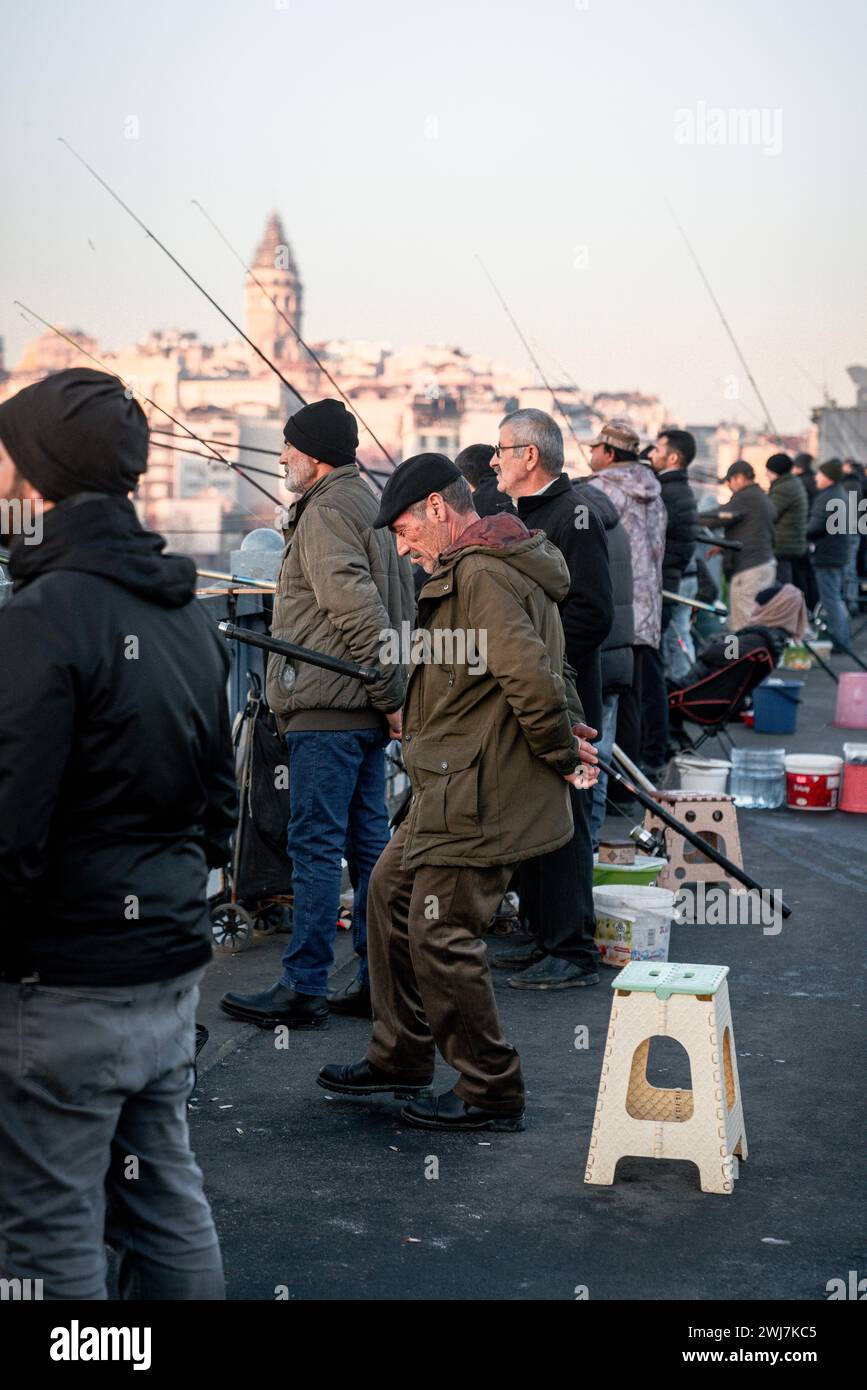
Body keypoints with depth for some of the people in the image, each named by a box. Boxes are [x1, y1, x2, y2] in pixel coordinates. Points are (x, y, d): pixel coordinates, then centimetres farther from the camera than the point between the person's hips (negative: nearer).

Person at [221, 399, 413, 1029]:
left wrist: (389, 694, -17)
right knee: (368, 842, 11)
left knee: (315, 846, -6)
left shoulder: (326, 512, -12)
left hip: (328, 709, -10)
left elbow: (359, 613, -22)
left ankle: (304, 987, -2)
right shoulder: (370, 504, 20)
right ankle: (379, 980, 16)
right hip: (366, 707, 10)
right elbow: (396, 611, 22)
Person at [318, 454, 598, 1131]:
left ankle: (492, 1094, 10)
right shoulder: (471, 570, 15)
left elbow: (531, 675, -31)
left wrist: (561, 754, -18)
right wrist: (564, 745, 13)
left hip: (477, 798, -11)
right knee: (392, 891, 20)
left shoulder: (481, 575, -21)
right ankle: (401, 1058, 33)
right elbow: (538, 674, 22)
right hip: (451, 789, 11)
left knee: (440, 936, -4)